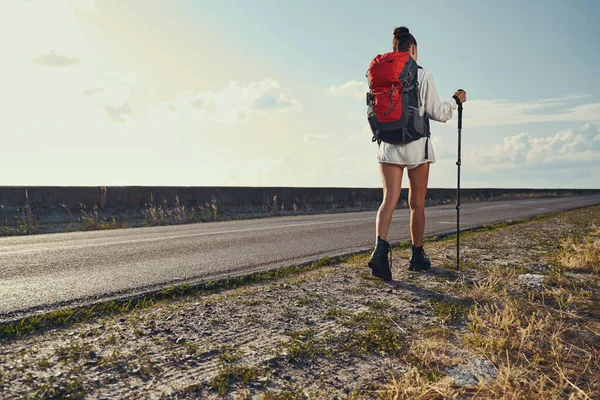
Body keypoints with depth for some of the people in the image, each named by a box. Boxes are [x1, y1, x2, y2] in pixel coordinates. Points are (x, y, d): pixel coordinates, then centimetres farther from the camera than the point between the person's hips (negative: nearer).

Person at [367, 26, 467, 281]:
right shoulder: (423, 76, -5)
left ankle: (380, 248, -24)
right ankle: (417, 256, 21)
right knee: (417, 204, 9)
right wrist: (456, 100, 14)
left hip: (388, 145, 3)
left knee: (389, 199, -2)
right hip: (416, 145, -3)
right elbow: (438, 113, -3)